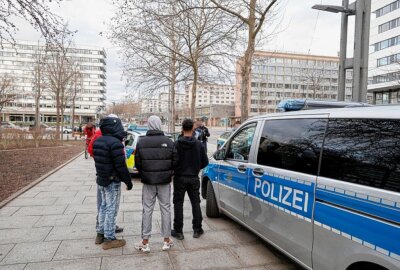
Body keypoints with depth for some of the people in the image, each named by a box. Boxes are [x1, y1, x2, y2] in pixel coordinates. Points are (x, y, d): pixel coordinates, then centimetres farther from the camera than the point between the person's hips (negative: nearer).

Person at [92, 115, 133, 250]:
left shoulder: (98, 141, 6)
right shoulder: (115, 143, -22)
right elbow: (121, 165, -22)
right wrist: (128, 181, -12)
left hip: (101, 179, 9)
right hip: (112, 182, -9)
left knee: (103, 206, 20)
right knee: (111, 209, 1)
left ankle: (100, 234, 31)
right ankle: (109, 239, 10)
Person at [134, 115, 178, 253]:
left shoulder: (141, 142, -6)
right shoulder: (168, 141, -7)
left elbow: (137, 163, -3)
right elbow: (175, 161, -4)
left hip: (148, 181, 0)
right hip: (165, 181, 0)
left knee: (147, 210, 8)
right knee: (165, 208, 11)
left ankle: (145, 242, 14)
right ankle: (167, 240, 20)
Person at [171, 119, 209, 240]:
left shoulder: (176, 144, -13)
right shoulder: (198, 144, -4)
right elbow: (205, 161, -1)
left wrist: (176, 170, 7)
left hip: (180, 178, -2)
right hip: (194, 178, 3)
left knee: (178, 204, 8)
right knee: (195, 203, 14)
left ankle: (178, 231, 13)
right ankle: (197, 230, 21)